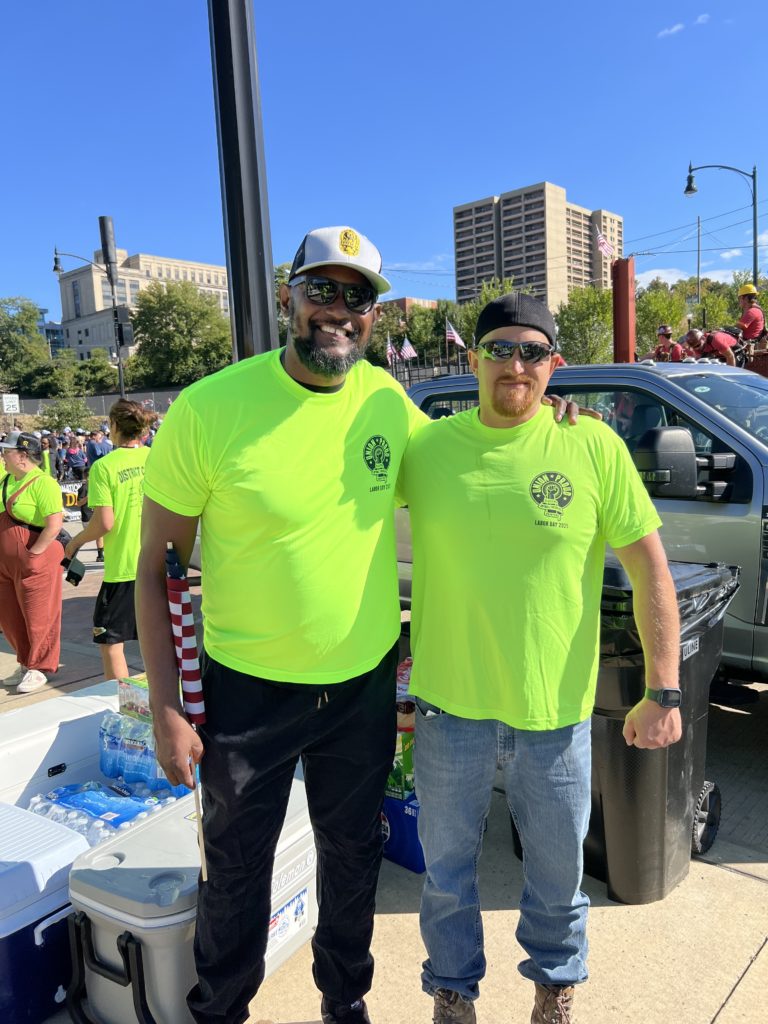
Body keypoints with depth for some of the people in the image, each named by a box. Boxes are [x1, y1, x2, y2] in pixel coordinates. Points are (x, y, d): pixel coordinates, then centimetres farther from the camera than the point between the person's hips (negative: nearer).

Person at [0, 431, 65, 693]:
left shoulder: (43, 482, -15)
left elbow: (54, 525, -21)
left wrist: (32, 555, -18)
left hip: (35, 562, -9)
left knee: (38, 616, 3)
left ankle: (40, 669, 17)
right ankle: (26, 665, 31)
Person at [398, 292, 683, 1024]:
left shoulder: (594, 448, -8)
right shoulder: (425, 447, -4)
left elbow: (650, 567, -5)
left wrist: (663, 691, -7)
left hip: (554, 706, 0)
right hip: (448, 702, 1)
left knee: (558, 869, 22)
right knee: (447, 869, 20)